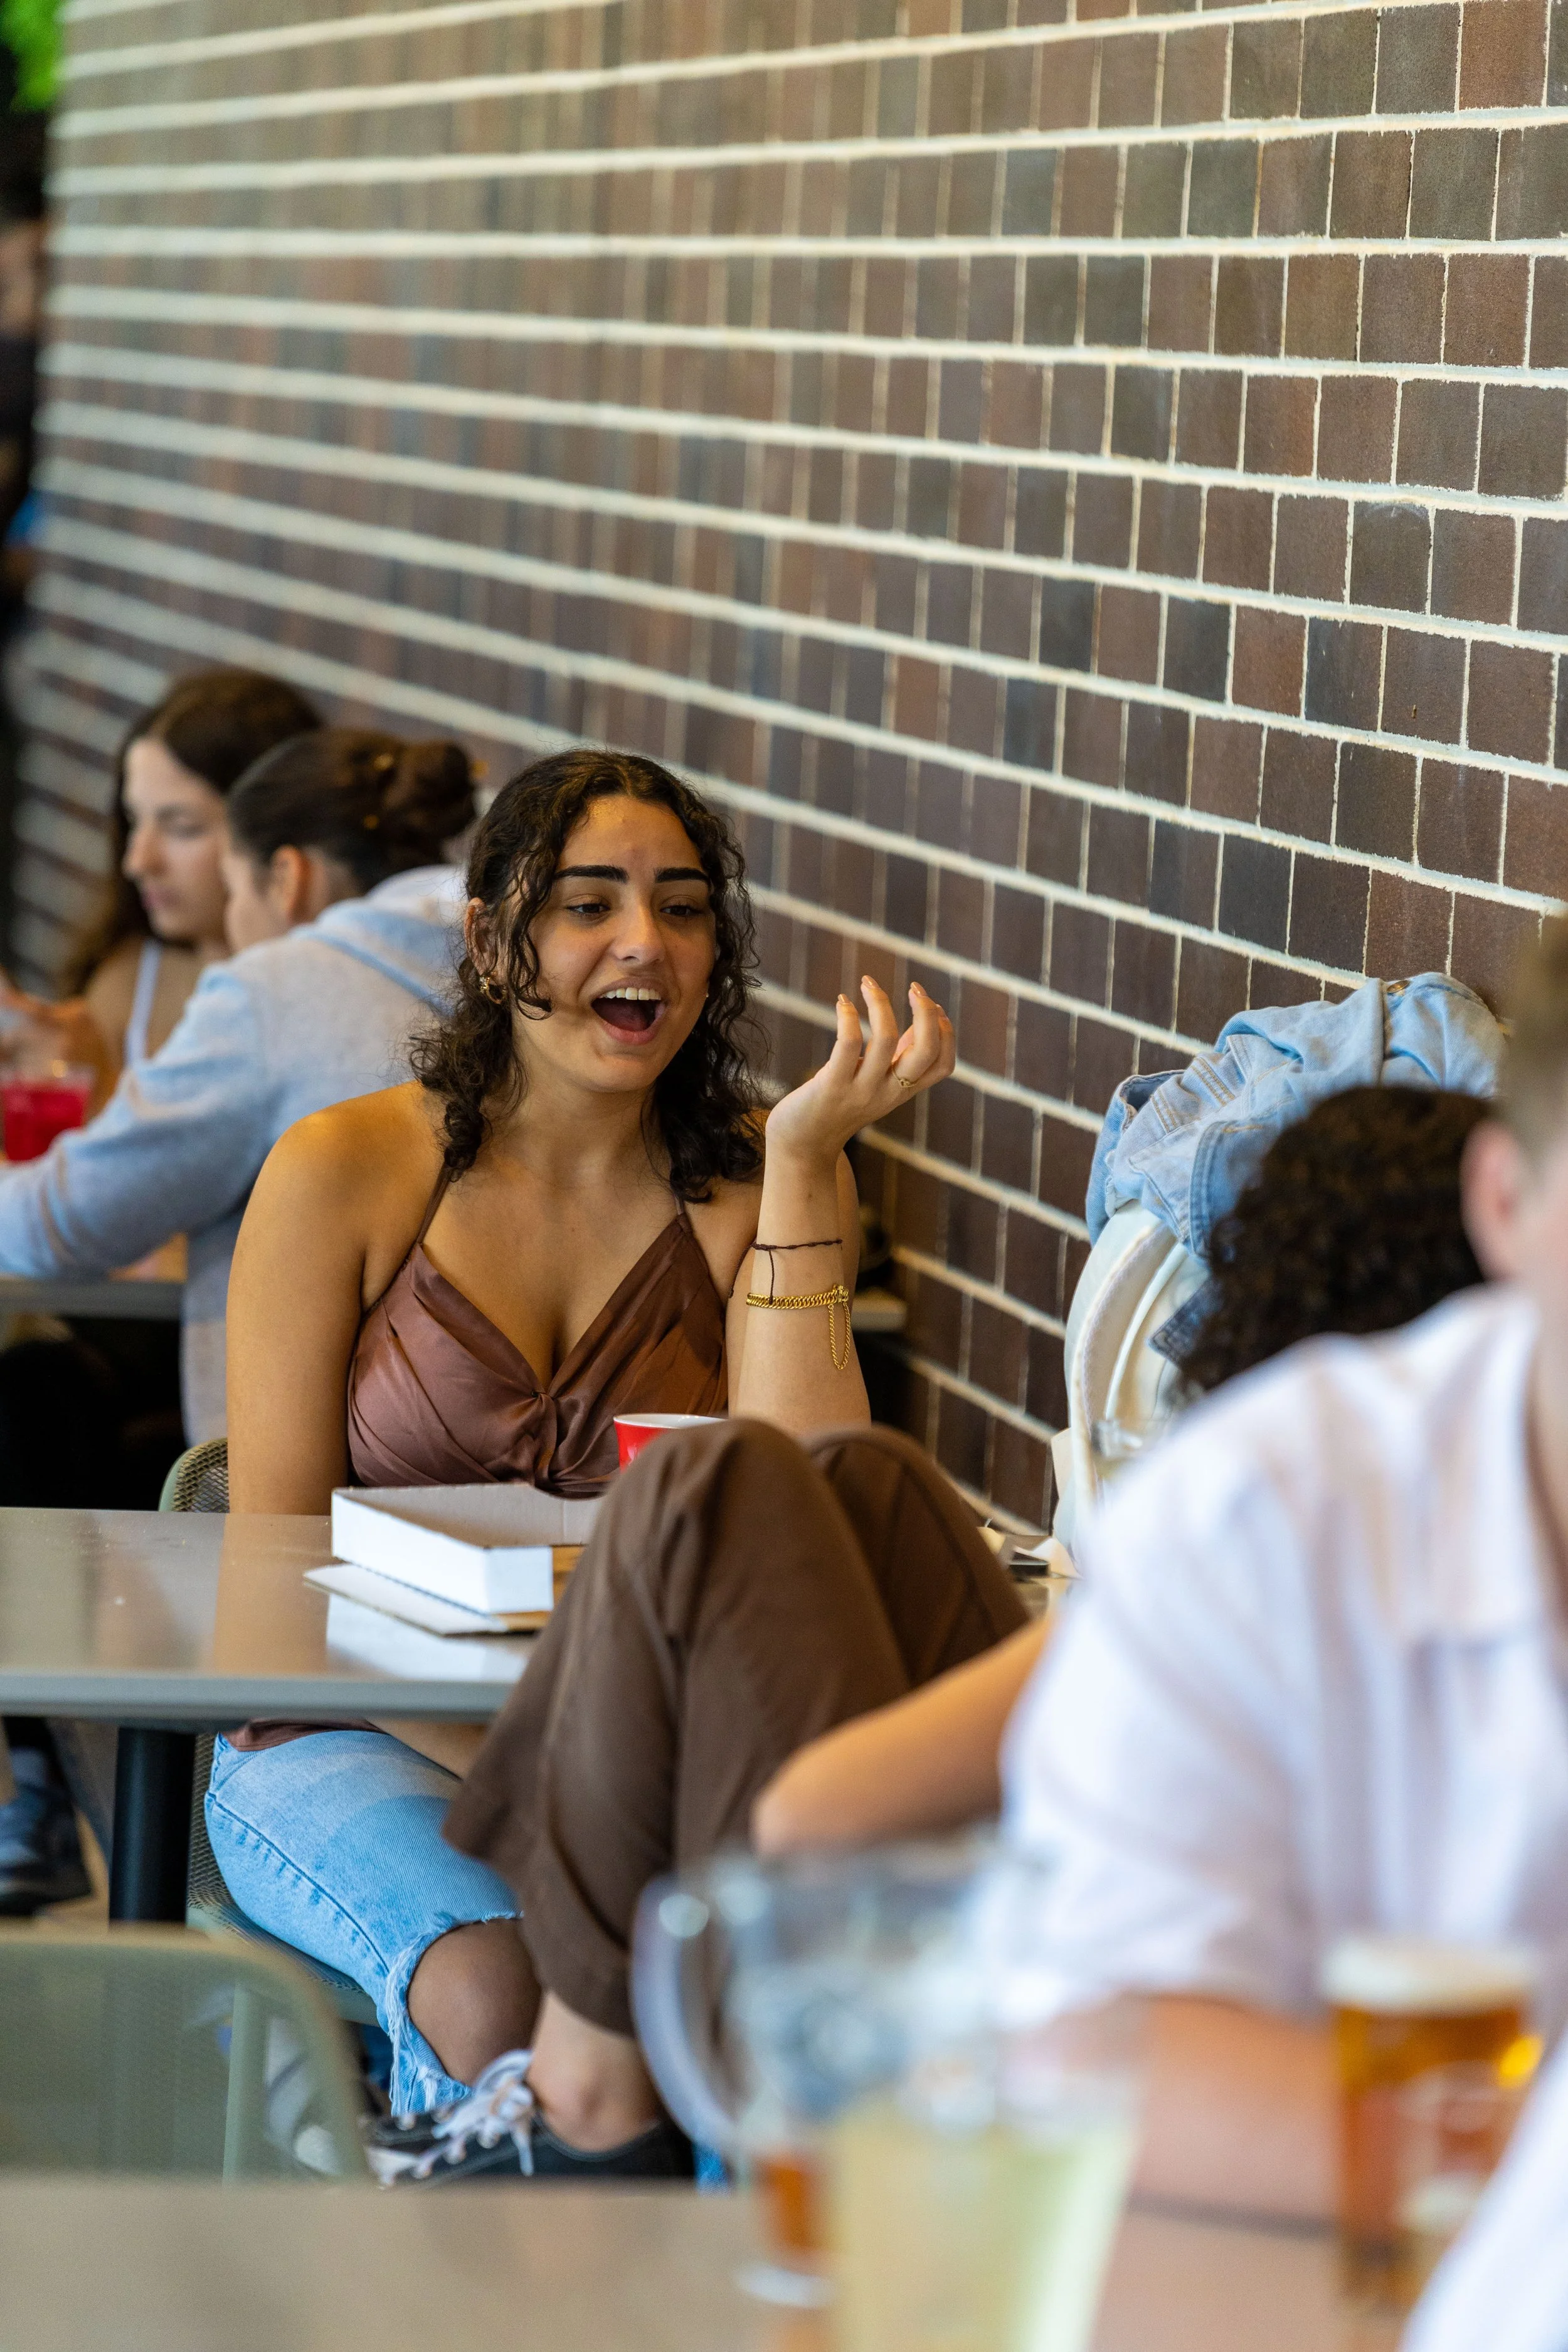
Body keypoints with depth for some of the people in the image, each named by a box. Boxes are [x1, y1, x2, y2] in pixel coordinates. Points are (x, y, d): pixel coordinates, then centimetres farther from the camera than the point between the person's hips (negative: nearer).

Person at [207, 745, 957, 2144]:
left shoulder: (752, 1185, 5)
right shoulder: (344, 1176, -1)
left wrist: (805, 1160, -12)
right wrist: (498, 1756, -16)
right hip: (355, 1747, -2)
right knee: (503, 1988, -33)